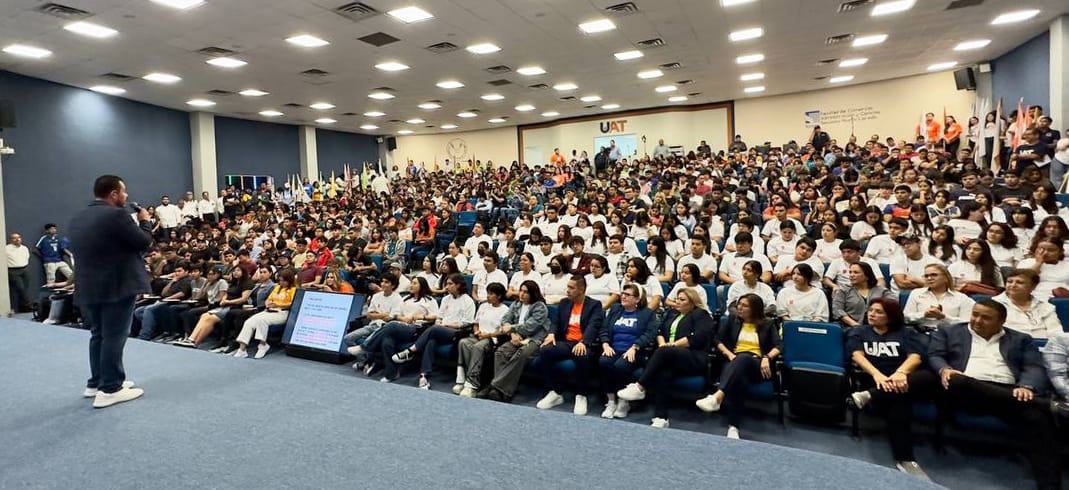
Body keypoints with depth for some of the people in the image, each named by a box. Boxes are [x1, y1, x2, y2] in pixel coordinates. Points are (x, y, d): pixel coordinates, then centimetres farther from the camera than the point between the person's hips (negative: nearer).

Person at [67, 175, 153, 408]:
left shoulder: (78, 219, 11)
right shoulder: (116, 215, -16)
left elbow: (93, 248, 18)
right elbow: (144, 243, -13)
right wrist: (145, 222, 4)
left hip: (89, 287, 8)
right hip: (117, 286, -8)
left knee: (99, 335, 18)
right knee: (114, 337, -3)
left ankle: (96, 382, 26)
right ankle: (109, 389, 1)